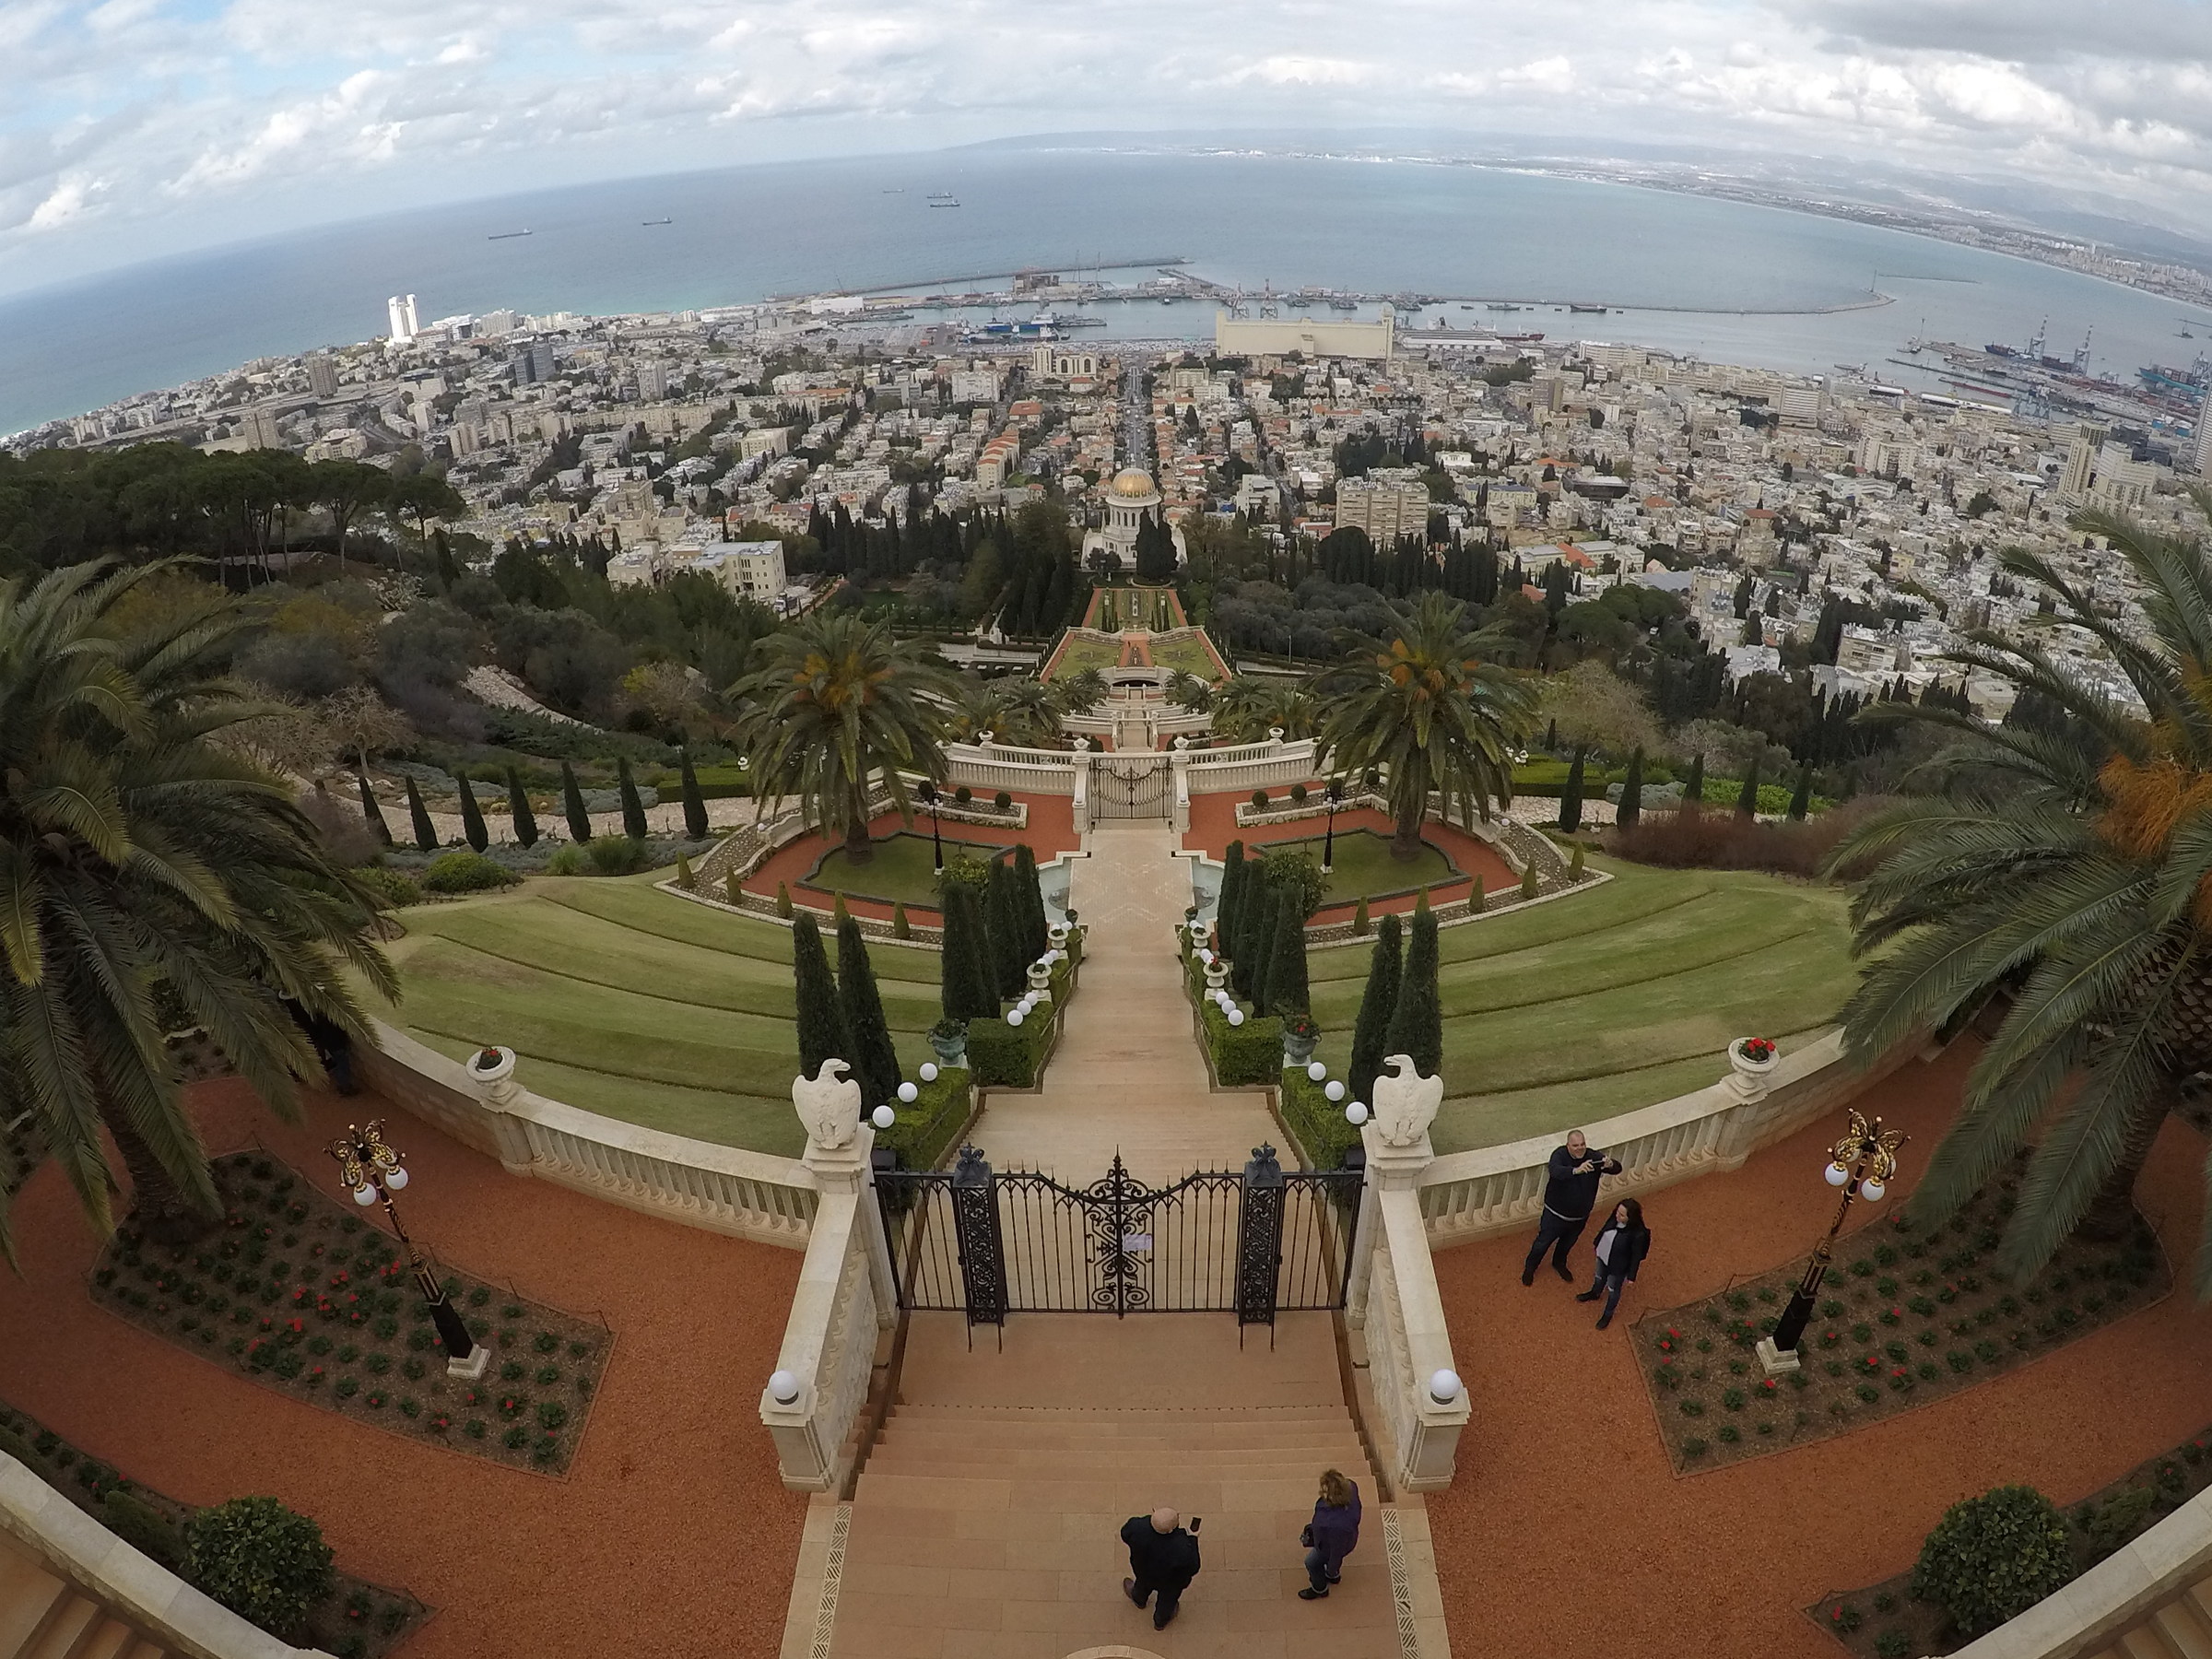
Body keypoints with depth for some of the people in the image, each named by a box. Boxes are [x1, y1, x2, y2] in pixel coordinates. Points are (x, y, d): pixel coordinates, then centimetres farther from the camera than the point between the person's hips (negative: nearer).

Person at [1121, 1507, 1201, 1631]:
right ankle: (1160, 1622, 63)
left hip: (1143, 1570, 2)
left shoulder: (1138, 1527, -42)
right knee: (1167, 1599, 34)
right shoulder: (1182, 1550, -47)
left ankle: (1138, 1599, 70)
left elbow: (1125, 1534, -17)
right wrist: (1192, 1539, -18)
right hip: (1170, 1583, -2)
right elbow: (1192, 1569, -26)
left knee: (1143, 1584, 38)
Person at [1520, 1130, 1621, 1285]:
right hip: (1556, 1213, -4)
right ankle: (1530, 1268, 40)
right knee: (1543, 1242, 15)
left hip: (1580, 1216, 4)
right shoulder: (1560, 1154, -27)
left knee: (1568, 1243, 29)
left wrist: (1610, 1164, -49)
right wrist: (1576, 1170, -66)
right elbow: (1555, 1171, -47)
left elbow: (1618, 1168, -23)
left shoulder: (1593, 1157, -17)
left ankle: (1559, 1263, 58)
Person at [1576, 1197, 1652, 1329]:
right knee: (1600, 1277, 33)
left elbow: (1636, 1256, -22)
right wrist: (1598, 1244, 15)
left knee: (1613, 1290, 22)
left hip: (1618, 1266, -5)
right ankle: (1595, 1294, 65)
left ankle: (1608, 1314, 48)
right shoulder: (1615, 1217, -23)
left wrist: (1631, 1276, -11)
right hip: (1603, 1256, 5)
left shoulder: (1638, 1234, -38)